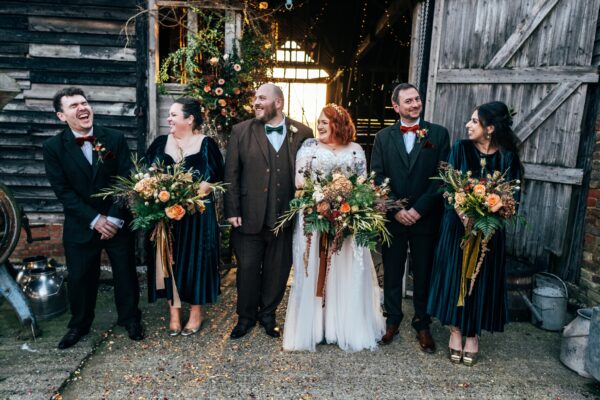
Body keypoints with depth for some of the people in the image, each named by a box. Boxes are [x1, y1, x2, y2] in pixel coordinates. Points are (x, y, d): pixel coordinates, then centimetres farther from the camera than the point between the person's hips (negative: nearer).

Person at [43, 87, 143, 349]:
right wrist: (95, 220, -16)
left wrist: (115, 218, -15)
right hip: (80, 226, 0)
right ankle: (79, 325, 36)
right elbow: (63, 191, -9)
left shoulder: (115, 139, -5)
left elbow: (127, 181, -8)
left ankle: (130, 319, 33)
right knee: (80, 278, 13)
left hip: (117, 222, 0)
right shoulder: (53, 147, -5)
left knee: (126, 273, 11)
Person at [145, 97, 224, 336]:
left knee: (195, 260, 5)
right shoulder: (160, 143, 7)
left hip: (197, 214, -3)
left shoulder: (206, 145, -4)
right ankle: (174, 312, 23)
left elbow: (214, 180, -9)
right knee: (169, 260, 8)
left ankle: (196, 312, 22)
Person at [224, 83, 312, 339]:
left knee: (277, 270, 13)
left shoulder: (303, 133, 1)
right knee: (247, 269, 9)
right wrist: (232, 211, -5)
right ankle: (246, 316, 31)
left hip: (286, 217, 1)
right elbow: (231, 174, 0)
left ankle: (268, 314, 35)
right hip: (249, 216, 0)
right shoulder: (241, 131, 1)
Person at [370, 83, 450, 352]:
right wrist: (396, 209, -12)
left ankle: (422, 324, 28)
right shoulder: (384, 137, 4)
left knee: (423, 274, 11)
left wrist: (418, 209, -12)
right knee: (391, 272, 12)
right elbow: (377, 177, -2)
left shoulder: (439, 134, 0)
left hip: (426, 218, -1)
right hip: (392, 218, 1)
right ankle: (393, 320, 30)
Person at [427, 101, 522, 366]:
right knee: (455, 276, 7)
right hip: (458, 224, 0)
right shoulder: (461, 148, -3)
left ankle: (472, 334, 27)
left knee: (481, 279, 9)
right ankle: (455, 330, 25)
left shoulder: (507, 156, -4)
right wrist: (464, 215, -22)